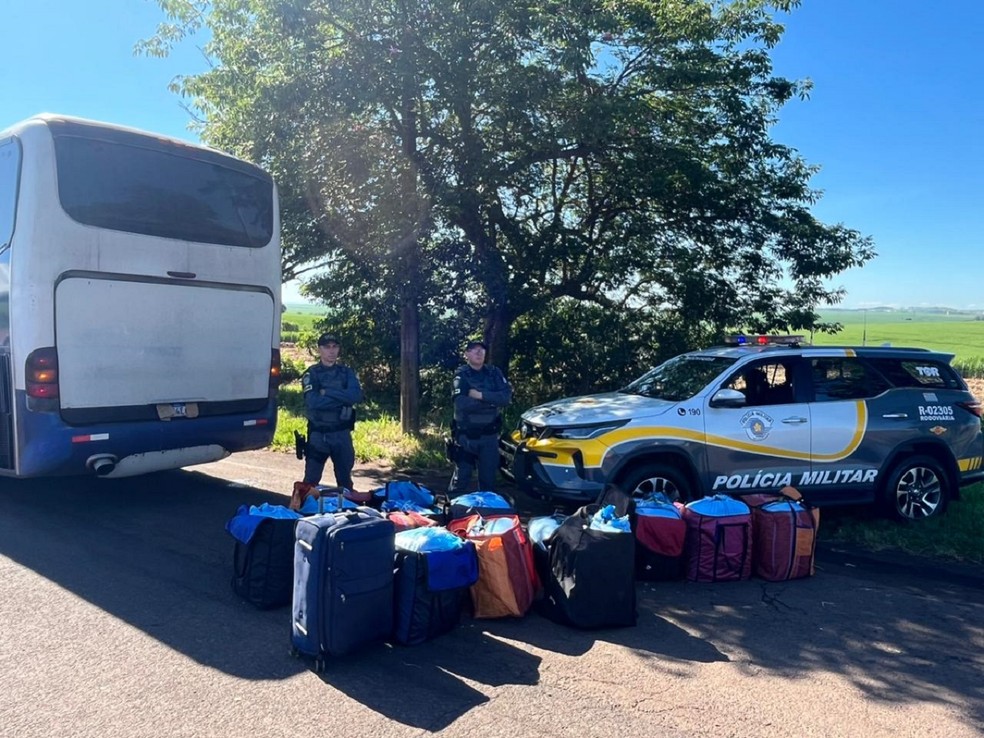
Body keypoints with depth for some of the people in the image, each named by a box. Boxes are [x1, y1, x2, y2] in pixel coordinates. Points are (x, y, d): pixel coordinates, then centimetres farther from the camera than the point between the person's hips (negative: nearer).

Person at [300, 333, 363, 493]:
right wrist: (343, 398, -14)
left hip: (342, 434, 3)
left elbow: (357, 396, -12)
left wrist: (327, 392, -15)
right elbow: (314, 402, -18)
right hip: (318, 434, -2)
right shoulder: (311, 374, -2)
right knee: (311, 480, 5)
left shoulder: (346, 373, 6)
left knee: (345, 479, 13)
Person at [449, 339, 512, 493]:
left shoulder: (494, 373, 4)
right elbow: (461, 404, -21)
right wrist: (491, 401, -14)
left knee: (489, 477, 12)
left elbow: (506, 396, -9)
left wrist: (480, 395, -19)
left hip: (489, 435, 3)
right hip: (466, 435, -3)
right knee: (462, 476, 3)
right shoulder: (461, 376, -6)